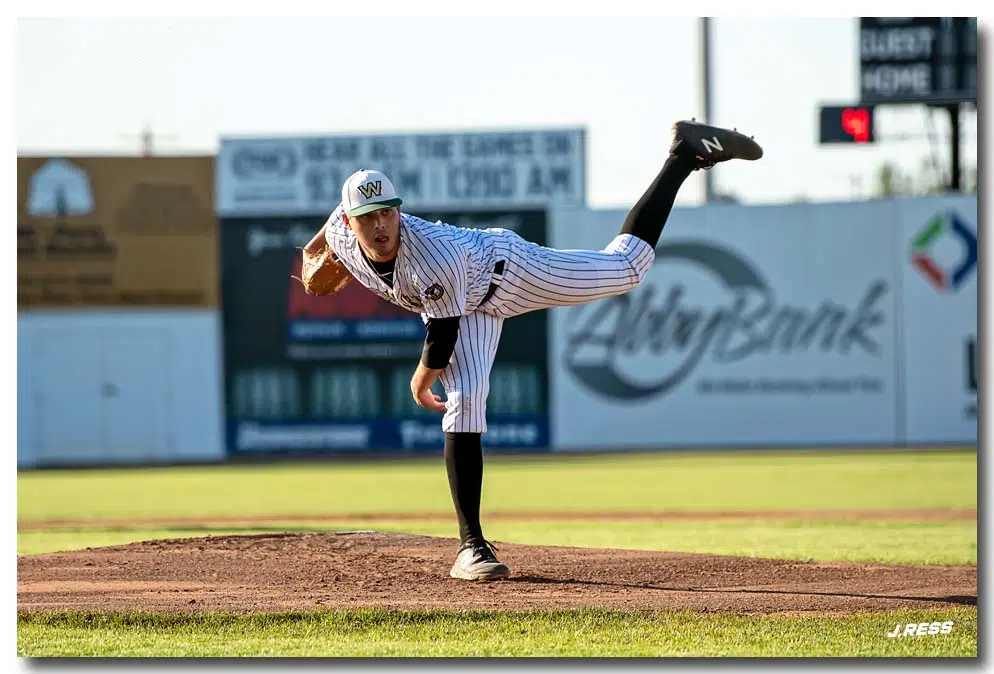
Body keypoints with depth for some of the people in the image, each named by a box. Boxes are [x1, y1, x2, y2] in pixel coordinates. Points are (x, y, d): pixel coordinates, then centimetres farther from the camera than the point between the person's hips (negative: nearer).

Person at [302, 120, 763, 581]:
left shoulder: (434, 257, -43)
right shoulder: (343, 234, -24)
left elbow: (443, 334, -31)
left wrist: (421, 382, -15)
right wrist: (315, 248, 24)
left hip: (505, 267, -5)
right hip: (473, 307, 5)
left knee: (628, 266, 4)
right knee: (463, 406, -12)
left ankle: (684, 155, 17)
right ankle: (471, 548, -12)